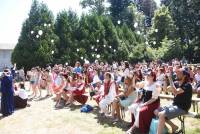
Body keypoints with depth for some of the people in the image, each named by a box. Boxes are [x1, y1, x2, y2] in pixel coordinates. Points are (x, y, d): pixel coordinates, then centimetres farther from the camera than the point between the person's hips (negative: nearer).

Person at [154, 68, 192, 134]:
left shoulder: (187, 85, -16)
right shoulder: (176, 83, 7)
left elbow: (175, 92, -31)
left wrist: (170, 79, -27)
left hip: (182, 108, -8)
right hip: (174, 105, 8)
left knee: (161, 114, -26)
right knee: (156, 111, 0)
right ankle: (174, 126, 9)